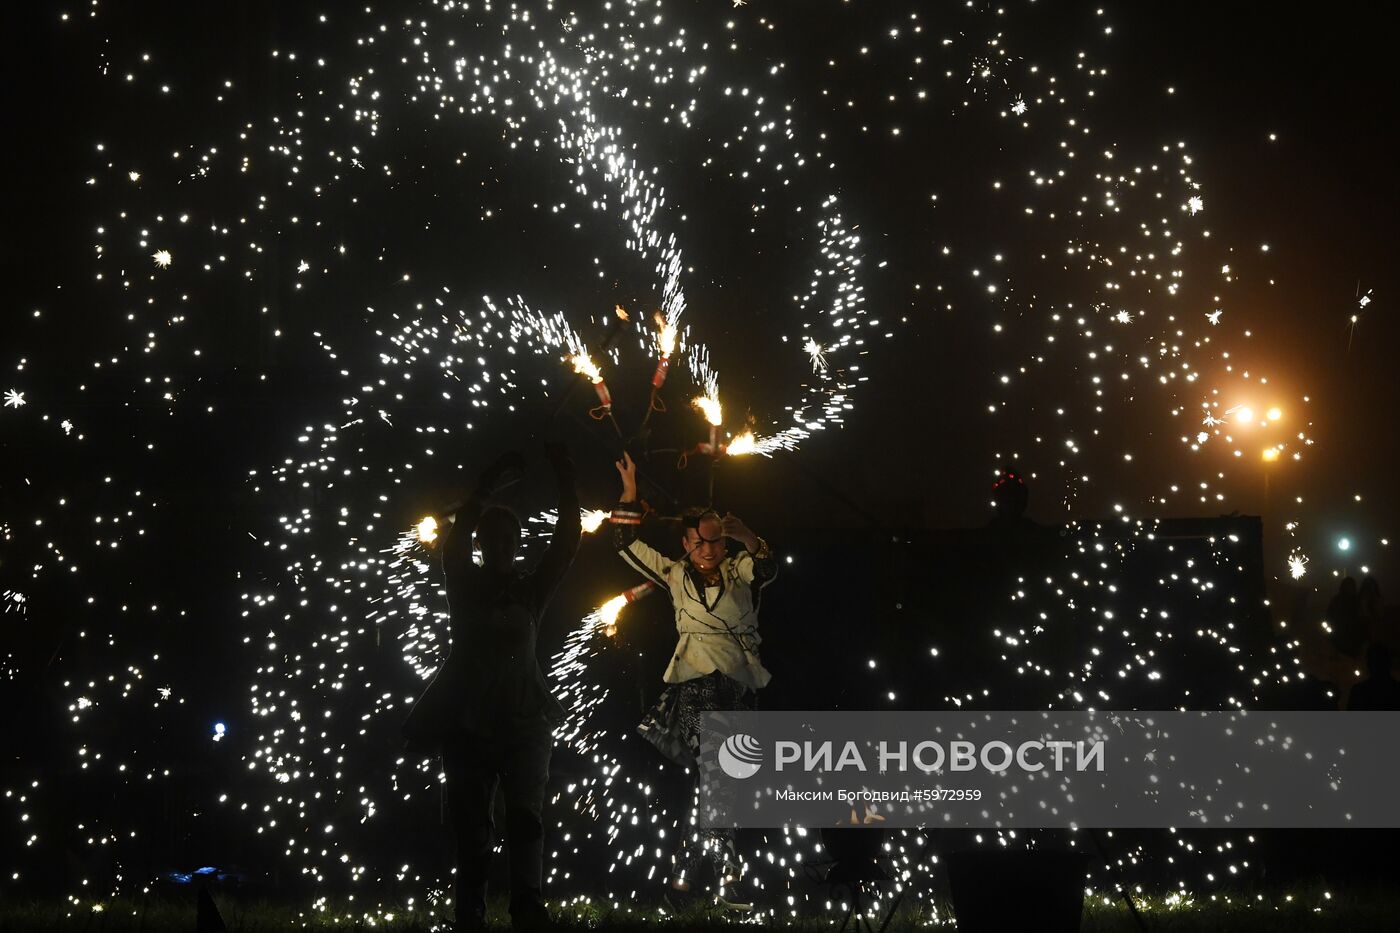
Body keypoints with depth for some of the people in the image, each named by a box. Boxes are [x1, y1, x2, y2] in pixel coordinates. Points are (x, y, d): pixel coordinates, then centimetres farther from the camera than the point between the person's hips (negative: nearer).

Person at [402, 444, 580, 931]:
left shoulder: (531, 590, 11)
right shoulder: (465, 586, 10)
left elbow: (568, 541, 1)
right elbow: (454, 541, -8)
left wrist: (565, 482, -11)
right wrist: (488, 484, -17)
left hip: (523, 717, 0)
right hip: (468, 719, 1)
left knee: (525, 813, -16)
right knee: (471, 826, 1)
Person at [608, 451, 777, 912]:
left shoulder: (739, 572, 8)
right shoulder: (676, 575, 11)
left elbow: (768, 567, -15)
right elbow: (627, 545, 11)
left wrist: (745, 537, -35)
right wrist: (630, 490, 4)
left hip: (740, 689, 2)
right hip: (696, 686, -2)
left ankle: (685, 875, 12)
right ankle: (724, 880, -18)